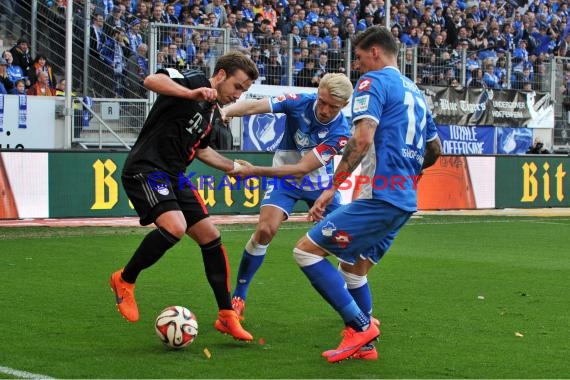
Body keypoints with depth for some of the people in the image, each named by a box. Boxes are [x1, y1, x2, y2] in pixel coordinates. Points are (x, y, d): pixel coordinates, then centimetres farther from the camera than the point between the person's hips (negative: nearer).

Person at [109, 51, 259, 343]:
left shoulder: (210, 111, 19)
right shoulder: (194, 81, -8)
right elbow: (151, 81, -27)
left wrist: (233, 166, 37)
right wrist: (191, 94, -37)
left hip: (172, 176, 9)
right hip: (146, 169, -9)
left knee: (210, 237, 5)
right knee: (175, 226, -30)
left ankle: (226, 316, 13)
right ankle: (125, 280, -6)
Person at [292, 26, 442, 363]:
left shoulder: (374, 81, -6)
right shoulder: (415, 92, 20)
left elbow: (363, 139, -19)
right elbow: (435, 150, 28)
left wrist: (332, 188, -17)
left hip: (379, 197, -9)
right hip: (405, 201, 9)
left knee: (307, 250, -9)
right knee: (353, 268, 19)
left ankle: (360, 326, -10)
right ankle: (363, 344, 22)